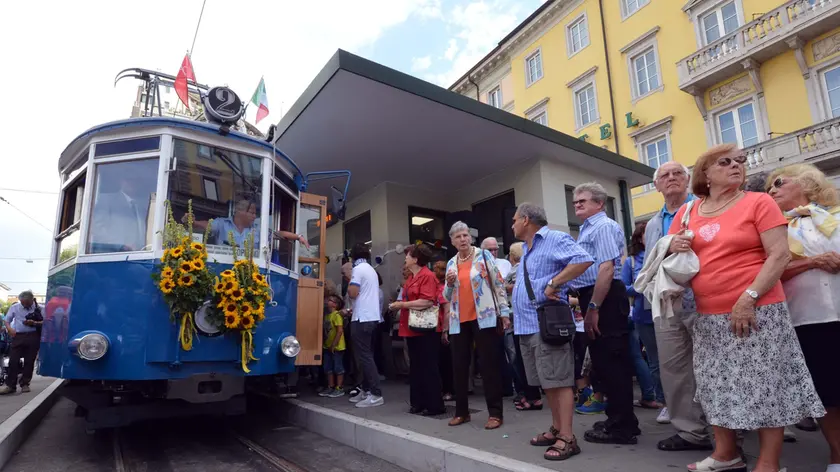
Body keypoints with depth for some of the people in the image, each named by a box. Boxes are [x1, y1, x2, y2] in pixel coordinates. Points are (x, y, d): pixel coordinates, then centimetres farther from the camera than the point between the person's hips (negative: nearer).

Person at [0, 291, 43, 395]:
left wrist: (34, 323, -16)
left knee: (29, 362, 3)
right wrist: (10, 329, -6)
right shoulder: (14, 307, 6)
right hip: (18, 336, 1)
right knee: (13, 360, -5)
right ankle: (10, 385, 0)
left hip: (33, 337, -1)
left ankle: (25, 384, 13)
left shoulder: (38, 308, 1)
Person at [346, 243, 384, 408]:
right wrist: (351, 310, 28)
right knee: (366, 355, 13)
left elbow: (352, 293, -17)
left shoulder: (358, 269, -10)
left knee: (364, 356, -7)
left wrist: (349, 283, 3)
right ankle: (366, 390, 19)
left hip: (362, 318, -9)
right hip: (372, 317, 9)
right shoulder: (372, 270, 16)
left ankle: (376, 394, -8)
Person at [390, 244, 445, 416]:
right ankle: (419, 403, 23)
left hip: (425, 329, -10)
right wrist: (400, 305, 6)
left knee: (428, 368, -2)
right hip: (412, 329, 10)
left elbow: (427, 301, -24)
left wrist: (402, 304, -18)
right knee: (416, 368, 14)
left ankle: (435, 405, 7)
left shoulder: (427, 276, -14)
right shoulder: (411, 277, 16)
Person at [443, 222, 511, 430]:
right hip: (459, 321, 5)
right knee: (459, 365, 9)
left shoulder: (484, 255, -1)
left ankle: (495, 413, 6)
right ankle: (461, 411, 21)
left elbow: (498, 284, -3)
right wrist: (449, 284, -5)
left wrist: (504, 311, -8)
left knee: (488, 364, -1)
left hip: (483, 318, -5)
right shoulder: (451, 263, 12)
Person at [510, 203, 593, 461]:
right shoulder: (526, 249, 21)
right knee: (547, 382, 15)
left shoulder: (555, 239, -8)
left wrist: (553, 283, -21)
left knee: (559, 381, -5)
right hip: (526, 325, 9)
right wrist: (516, 287, 12)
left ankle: (567, 438, 1)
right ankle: (556, 428, 25)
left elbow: (583, 260, -23)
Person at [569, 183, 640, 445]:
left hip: (605, 300, -10)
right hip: (593, 298, 10)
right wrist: (587, 305, 18)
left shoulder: (604, 226, -11)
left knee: (612, 362, -3)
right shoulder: (586, 230, 19)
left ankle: (621, 427, 7)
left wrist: (593, 308, -24)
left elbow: (607, 269, -21)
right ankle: (619, 420, 29)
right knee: (603, 361, 16)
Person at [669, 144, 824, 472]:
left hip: (757, 311, -4)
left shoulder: (758, 202, -3)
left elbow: (780, 255, -10)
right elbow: (670, 251, 17)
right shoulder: (687, 212, 8)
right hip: (708, 316, 4)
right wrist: (673, 247, -7)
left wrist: (748, 299, -18)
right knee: (717, 384, 11)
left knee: (764, 384, 0)